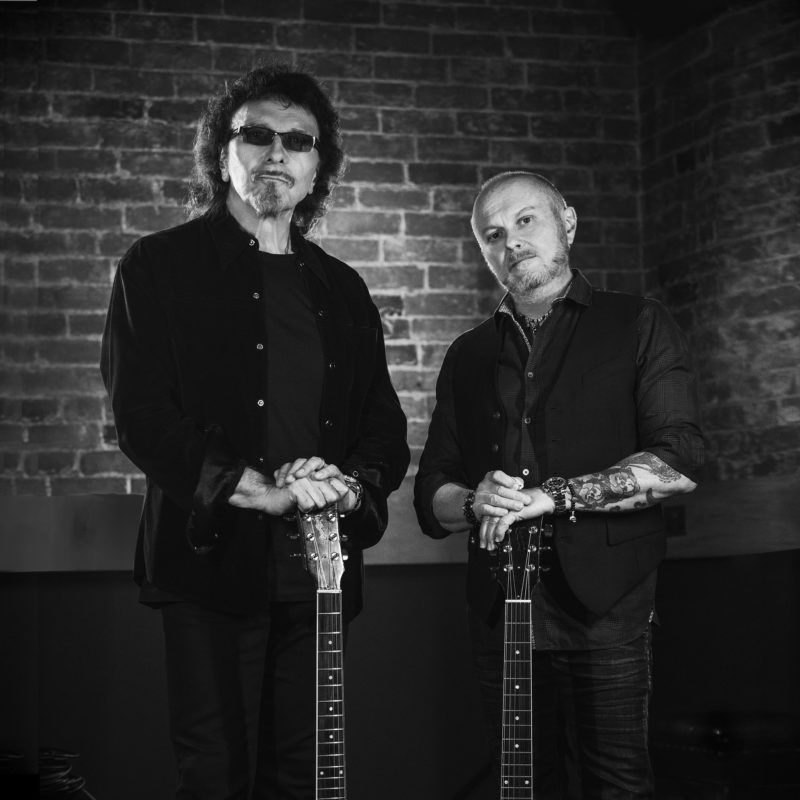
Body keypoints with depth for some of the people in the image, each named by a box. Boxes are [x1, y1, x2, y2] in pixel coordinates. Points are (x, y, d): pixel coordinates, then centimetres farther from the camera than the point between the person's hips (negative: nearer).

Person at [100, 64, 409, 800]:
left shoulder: (342, 290, 16)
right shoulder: (161, 267, 1)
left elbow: (384, 422, 14)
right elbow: (142, 414, -9)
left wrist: (353, 485, -9)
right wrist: (259, 490, -19)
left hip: (318, 571, 4)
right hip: (214, 567, -4)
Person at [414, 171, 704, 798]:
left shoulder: (637, 326, 5)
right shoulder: (469, 356, 17)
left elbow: (677, 463, -8)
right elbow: (431, 496, 14)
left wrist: (551, 495, -16)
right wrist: (474, 502, -10)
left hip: (603, 605, -3)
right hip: (497, 608, 4)